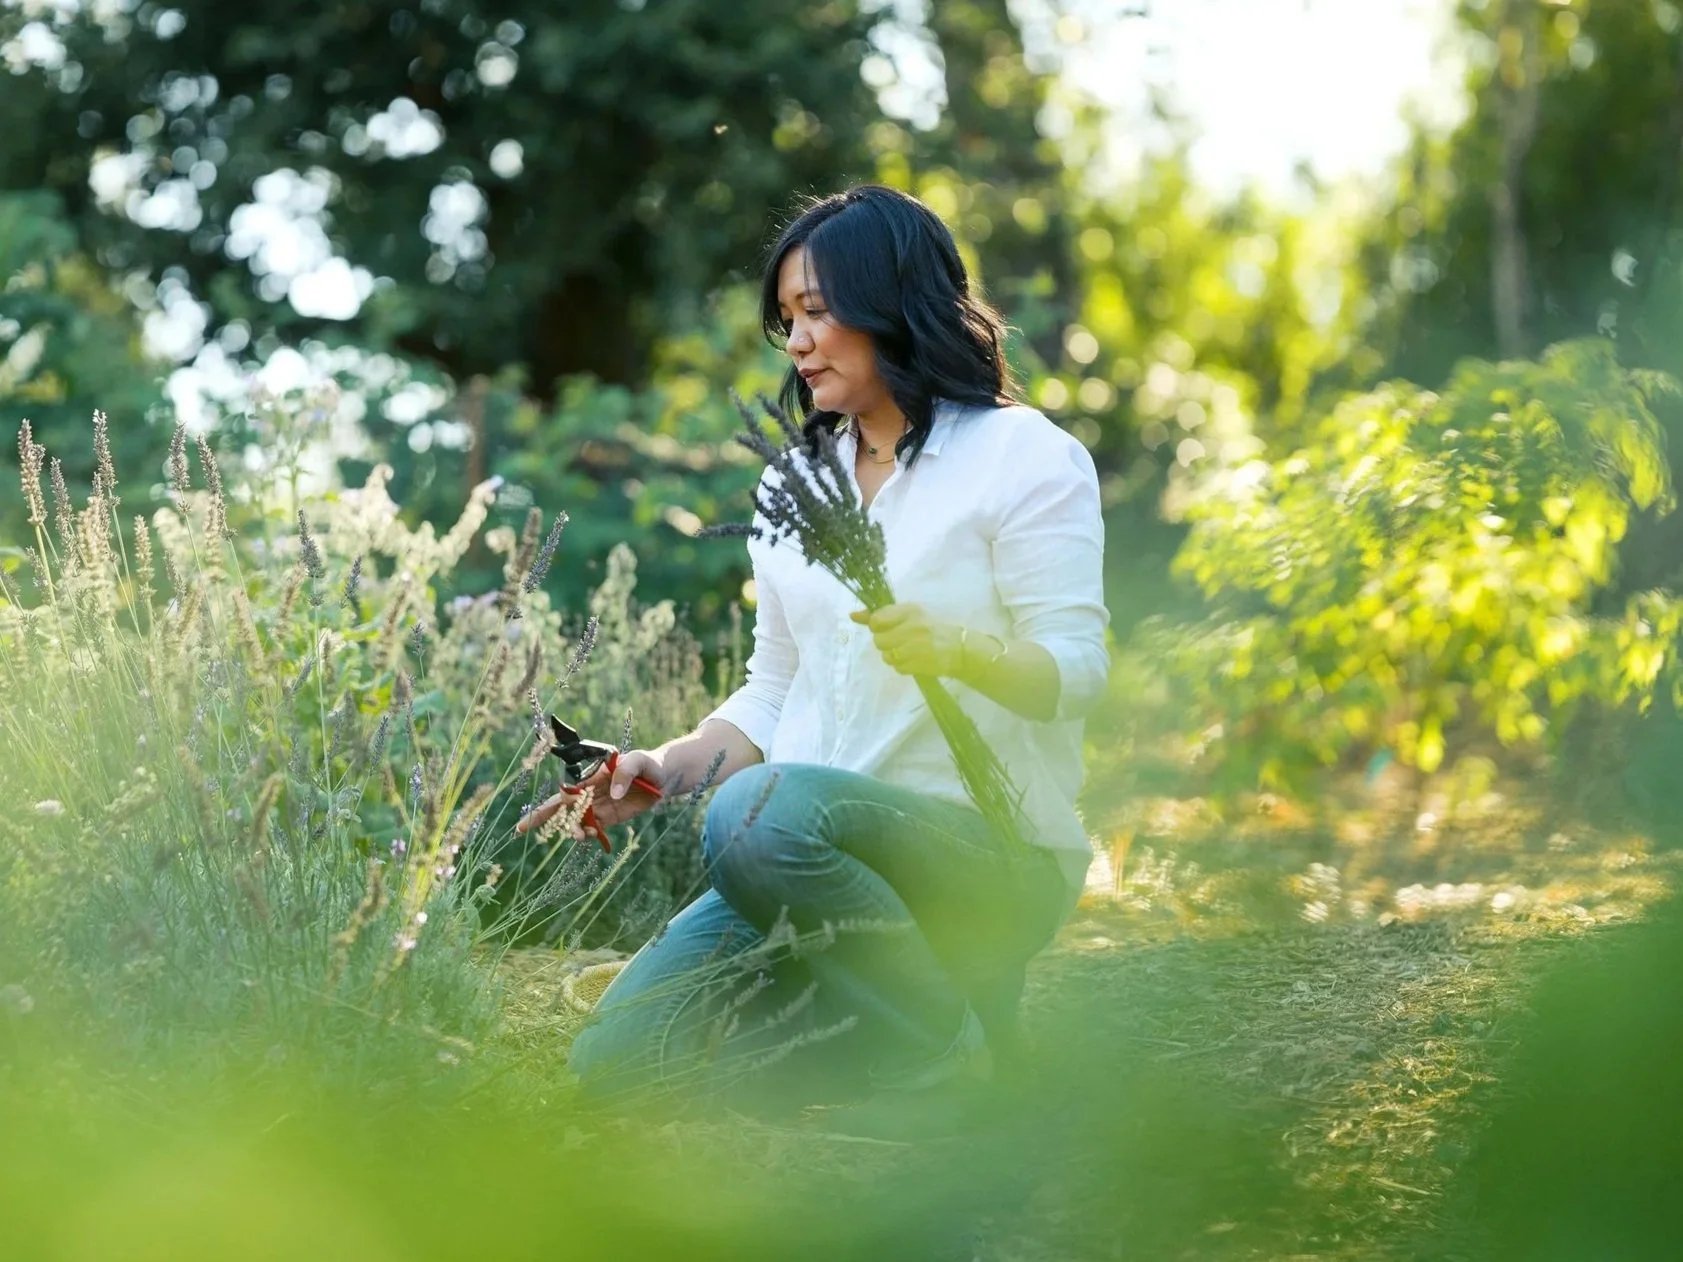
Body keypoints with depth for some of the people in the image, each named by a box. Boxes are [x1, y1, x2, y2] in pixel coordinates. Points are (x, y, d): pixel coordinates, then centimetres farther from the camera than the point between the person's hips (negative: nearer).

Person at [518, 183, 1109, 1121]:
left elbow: (1076, 672, -10)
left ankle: (949, 1055, -17)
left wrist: (957, 649, -30)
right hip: (816, 863, 6)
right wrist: (669, 767, 2)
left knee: (763, 814, -37)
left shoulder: (1026, 456, -1)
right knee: (617, 1058, -14)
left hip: (992, 851, -6)